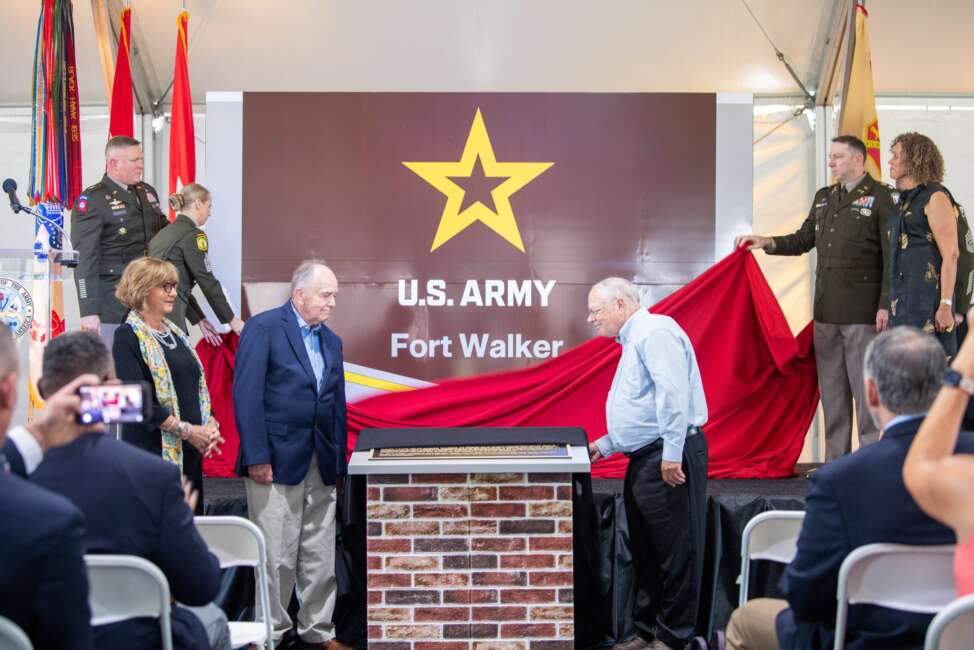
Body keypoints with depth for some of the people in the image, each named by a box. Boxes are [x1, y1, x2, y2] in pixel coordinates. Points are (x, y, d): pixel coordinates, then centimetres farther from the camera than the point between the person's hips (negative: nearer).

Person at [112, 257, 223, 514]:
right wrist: (187, 430, -16)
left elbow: (197, 385, 19)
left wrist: (209, 424, 0)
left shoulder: (176, 333, 17)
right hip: (152, 451, -7)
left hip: (190, 450, 7)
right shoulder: (128, 337, -6)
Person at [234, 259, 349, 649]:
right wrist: (256, 457, -17)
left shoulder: (332, 341, 15)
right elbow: (247, 395, -12)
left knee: (321, 557, 10)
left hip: (322, 466, 6)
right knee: (275, 556, 0)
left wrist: (339, 461, 10)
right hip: (277, 461, -6)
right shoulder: (263, 328, -6)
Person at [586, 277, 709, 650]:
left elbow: (673, 394, -23)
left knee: (675, 550, -2)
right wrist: (606, 445, 24)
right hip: (645, 458, 11)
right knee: (645, 550, 15)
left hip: (670, 458, -11)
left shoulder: (654, 332, -11)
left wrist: (672, 453, -26)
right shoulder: (633, 341, 22)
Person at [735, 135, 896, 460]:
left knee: (865, 386, -3)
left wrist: (885, 305, -15)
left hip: (863, 311, -7)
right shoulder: (823, 197, 16)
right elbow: (803, 239, 22)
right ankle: (835, 460, 20)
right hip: (826, 311, 7)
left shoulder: (880, 197, -4)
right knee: (831, 388, 11)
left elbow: (891, 255, -9)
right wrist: (767, 243, 5)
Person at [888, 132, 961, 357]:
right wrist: (888, 305, 17)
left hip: (928, 300, -8)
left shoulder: (935, 197, -7)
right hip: (902, 300, 8)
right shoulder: (904, 200, 17)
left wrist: (946, 304, -19)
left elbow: (951, 255, -13)